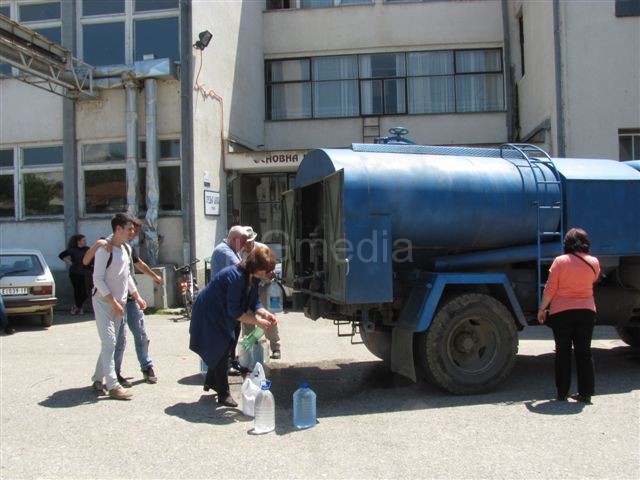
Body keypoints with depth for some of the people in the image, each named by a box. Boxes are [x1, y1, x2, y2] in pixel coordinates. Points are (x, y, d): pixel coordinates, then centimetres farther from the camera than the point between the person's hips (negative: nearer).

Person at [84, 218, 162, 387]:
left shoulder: (128, 247, 15)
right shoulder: (109, 243, -9)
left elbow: (139, 264, 34)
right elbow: (85, 262, -20)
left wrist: (154, 276, 46)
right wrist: (97, 244, -35)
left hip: (131, 298, 8)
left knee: (141, 335, 11)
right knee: (120, 338, -4)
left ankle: (147, 368, 24)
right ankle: (116, 373, 11)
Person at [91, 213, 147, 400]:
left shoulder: (126, 249, 10)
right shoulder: (105, 249, -15)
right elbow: (98, 279, -18)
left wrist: (137, 297, 13)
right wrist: (113, 301, -21)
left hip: (119, 303, 8)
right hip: (104, 302, -8)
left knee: (110, 343, 12)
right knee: (109, 343, -9)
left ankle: (98, 379, 23)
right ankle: (113, 386, -7)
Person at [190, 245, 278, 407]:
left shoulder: (253, 277, -7)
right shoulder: (235, 276, -34)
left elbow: (253, 302, -2)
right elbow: (234, 311, -32)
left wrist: (265, 313, -20)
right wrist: (257, 321, -32)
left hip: (222, 315, 9)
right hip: (209, 313, -9)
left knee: (222, 349, 18)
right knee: (220, 350, -5)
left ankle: (211, 382, 39)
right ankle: (223, 394, 5)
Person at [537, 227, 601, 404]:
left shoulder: (560, 261, -9)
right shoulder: (594, 262, 0)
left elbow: (550, 289, -10)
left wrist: (542, 309, 0)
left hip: (561, 312, -2)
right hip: (586, 311, 2)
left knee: (563, 352, 6)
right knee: (584, 352, 9)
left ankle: (562, 393, 11)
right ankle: (585, 393, 12)